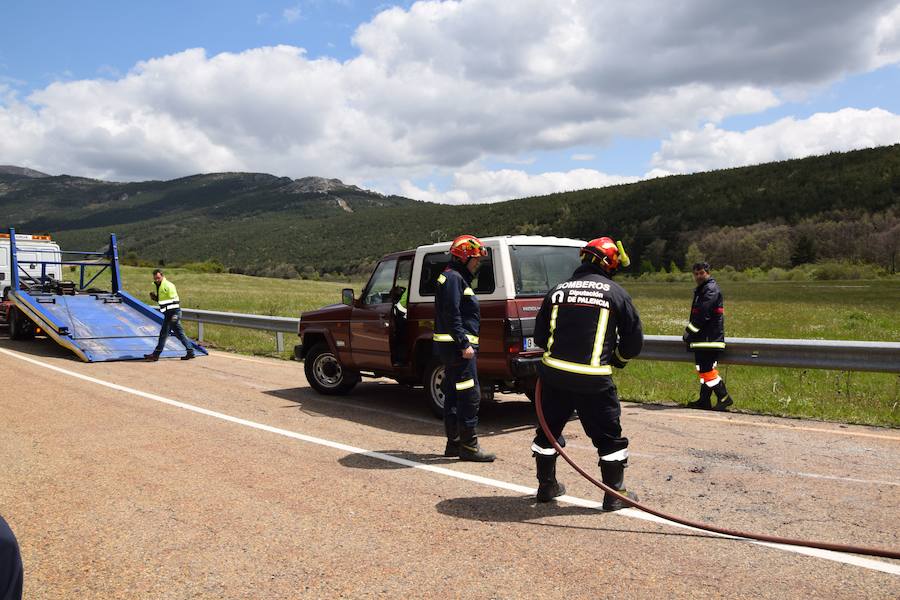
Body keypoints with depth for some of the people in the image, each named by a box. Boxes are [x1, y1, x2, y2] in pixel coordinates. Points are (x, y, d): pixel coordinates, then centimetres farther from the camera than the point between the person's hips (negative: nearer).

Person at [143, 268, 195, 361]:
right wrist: (155, 297, 7)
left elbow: (174, 300, -19)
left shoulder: (168, 285, -14)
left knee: (164, 333, -4)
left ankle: (156, 354, 2)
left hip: (172, 312, -10)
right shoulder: (160, 286, 18)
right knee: (179, 333, 10)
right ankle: (190, 351, 12)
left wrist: (174, 315, -24)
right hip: (169, 313, 10)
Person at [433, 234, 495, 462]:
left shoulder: (457, 278, 22)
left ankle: (454, 443, 19)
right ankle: (468, 445, -4)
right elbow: (452, 315, -21)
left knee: (454, 395, 13)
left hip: (454, 346, 11)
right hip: (457, 345, -11)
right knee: (470, 395, -8)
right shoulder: (453, 278, -12)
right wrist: (464, 344, -24)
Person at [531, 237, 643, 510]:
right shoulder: (615, 293, 1)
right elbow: (634, 339, 6)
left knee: (549, 430, 19)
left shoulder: (558, 290, 10)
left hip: (554, 374, 4)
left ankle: (546, 486, 30)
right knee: (609, 436, 11)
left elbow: (540, 336, 13)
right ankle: (615, 494, 18)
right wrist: (617, 359, 24)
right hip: (594, 379, -3)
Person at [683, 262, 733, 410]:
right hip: (702, 338, 10)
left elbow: (702, 314, -19)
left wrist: (689, 331, -13)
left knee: (707, 369, -11)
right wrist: (690, 333, 10)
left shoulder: (711, 289, -12)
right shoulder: (701, 290, 21)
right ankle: (704, 401, 16)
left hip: (709, 338, -10)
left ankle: (724, 398, -6)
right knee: (703, 369, 11)